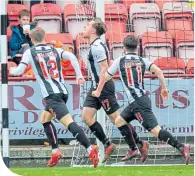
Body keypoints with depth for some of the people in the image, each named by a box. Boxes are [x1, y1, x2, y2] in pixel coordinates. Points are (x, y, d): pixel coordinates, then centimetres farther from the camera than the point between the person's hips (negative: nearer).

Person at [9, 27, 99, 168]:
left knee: (68, 122, -19)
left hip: (52, 94, -6)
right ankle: (56, 152, 15)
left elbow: (19, 70, 0)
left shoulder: (30, 52, 5)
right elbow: (72, 57, 1)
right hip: (63, 91, 6)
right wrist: (79, 75, 5)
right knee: (45, 119, 25)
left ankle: (90, 149, -35)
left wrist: (11, 70, 23)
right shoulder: (55, 50, 16)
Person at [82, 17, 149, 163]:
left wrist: (99, 90, -23)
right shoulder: (95, 45, 14)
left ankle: (139, 145, 4)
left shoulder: (97, 46, -17)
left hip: (103, 87, -10)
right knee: (86, 116, 3)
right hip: (96, 87, 10)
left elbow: (104, 69, -22)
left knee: (116, 118, -5)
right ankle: (108, 145, 7)